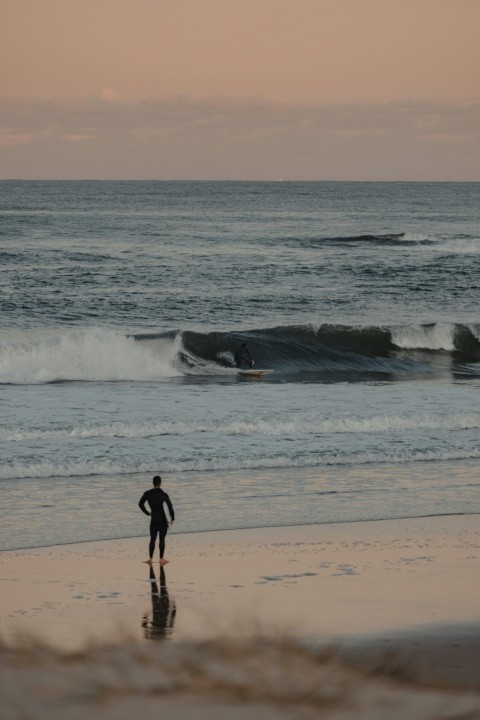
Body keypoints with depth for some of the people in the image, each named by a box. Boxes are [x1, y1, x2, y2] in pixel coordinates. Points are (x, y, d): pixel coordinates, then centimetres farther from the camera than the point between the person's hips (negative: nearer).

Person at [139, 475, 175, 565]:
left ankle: (150, 558, 6)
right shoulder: (163, 495, -12)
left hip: (154, 519, 3)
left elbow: (140, 504, 5)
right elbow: (170, 507, -15)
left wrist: (147, 513, 15)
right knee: (162, 539, 2)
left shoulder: (147, 494, -1)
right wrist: (172, 518, -3)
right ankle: (161, 559, 5)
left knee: (152, 539, 8)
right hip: (163, 520, -3)